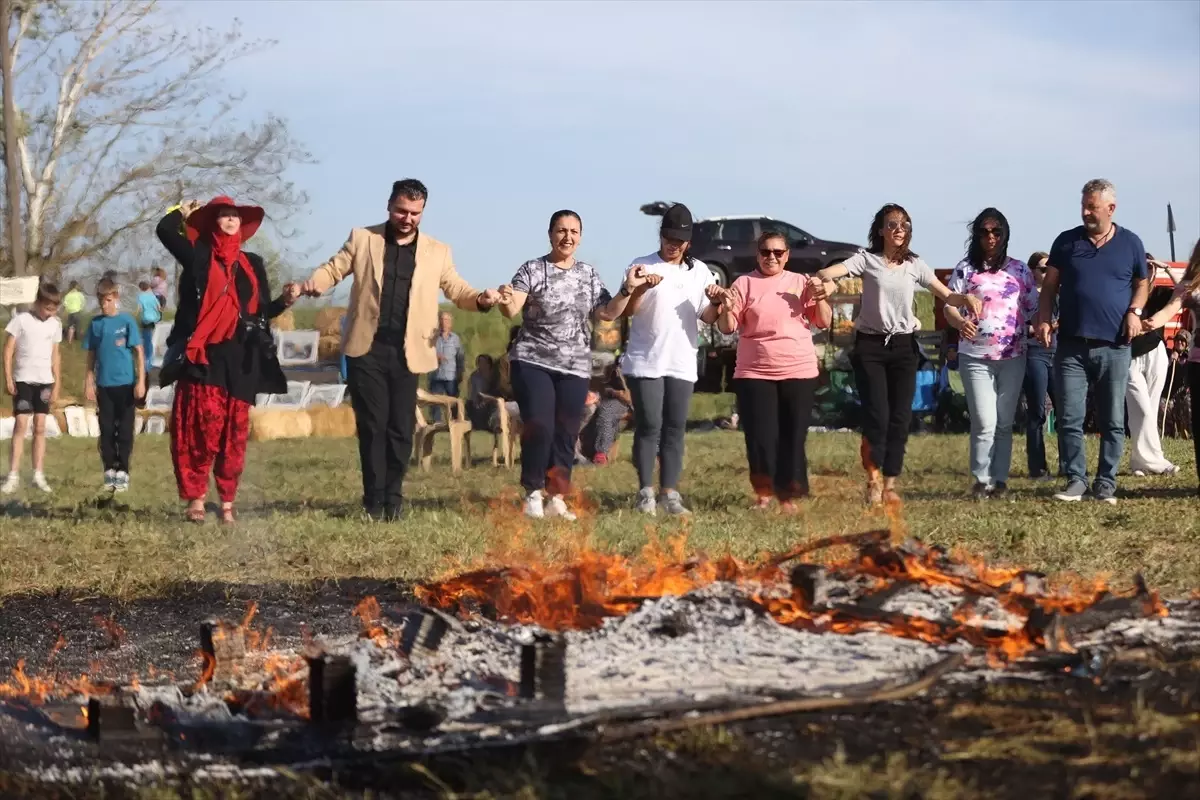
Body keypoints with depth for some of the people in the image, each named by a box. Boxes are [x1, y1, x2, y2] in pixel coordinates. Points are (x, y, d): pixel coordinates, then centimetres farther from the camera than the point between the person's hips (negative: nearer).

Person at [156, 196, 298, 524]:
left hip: (239, 359, 3)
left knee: (234, 431, 1)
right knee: (202, 427, -10)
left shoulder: (252, 264, 17)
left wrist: (285, 300, -2)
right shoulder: (198, 256, 8)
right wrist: (184, 211, 12)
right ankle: (195, 499, -4)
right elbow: (165, 230, -6)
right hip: (203, 356, -3)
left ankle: (227, 503, 6)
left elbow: (262, 310, 16)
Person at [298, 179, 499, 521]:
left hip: (407, 353, 1)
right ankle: (374, 500, 6)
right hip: (367, 349, -1)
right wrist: (313, 284, -16)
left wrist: (480, 299, -12)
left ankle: (393, 498, 14)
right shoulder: (362, 239, 7)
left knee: (401, 428, 3)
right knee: (372, 425, 0)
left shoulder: (437, 252, 10)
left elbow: (456, 288, 10)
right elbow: (334, 268, 6)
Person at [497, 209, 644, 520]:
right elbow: (512, 310, -16)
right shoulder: (532, 270, -4)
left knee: (566, 435, 1)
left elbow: (607, 312, 8)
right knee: (539, 428, -14)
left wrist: (628, 289, -7)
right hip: (533, 362, -4)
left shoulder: (589, 274, 10)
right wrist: (506, 302, -39)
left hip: (575, 368, 4)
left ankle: (556, 497, 9)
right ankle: (533, 494, 1)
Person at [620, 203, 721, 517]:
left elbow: (707, 318, 12)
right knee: (649, 426, -5)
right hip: (645, 362, -4)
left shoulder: (699, 271, 11)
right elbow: (628, 310, -9)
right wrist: (643, 287, -28)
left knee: (675, 428, 4)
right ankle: (646, 493, 0)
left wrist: (715, 301, -9)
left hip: (682, 364, 4)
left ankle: (670, 493, 6)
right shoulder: (643, 267, -1)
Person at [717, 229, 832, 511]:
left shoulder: (801, 283, 8)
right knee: (760, 436, -3)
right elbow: (728, 328, 2)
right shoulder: (744, 284, 3)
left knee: (792, 436, 2)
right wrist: (727, 309, -18)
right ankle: (763, 492, 13)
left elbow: (824, 323, 6)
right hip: (755, 373, -1)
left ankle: (788, 496, 10)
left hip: (798, 372, 1)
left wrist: (819, 298, -12)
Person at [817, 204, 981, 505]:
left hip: (904, 345, 3)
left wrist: (966, 298, -15)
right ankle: (874, 477, 5)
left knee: (900, 418, -1)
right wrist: (824, 280, -42)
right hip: (870, 345, -3)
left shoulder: (914, 265, 7)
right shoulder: (867, 259, -3)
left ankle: (890, 484, 7)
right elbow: (828, 273, -17)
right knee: (877, 415, -12)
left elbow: (946, 296, 7)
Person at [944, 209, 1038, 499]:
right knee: (985, 423, -8)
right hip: (976, 357, -3)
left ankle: (1000, 479, 13)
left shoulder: (1020, 270, 9)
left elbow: (1034, 309, 11)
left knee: (1004, 423, 7)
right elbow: (949, 306, -2)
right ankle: (981, 480, 0)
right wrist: (960, 322, -24)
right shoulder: (966, 269, 2)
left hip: (1013, 357, 3)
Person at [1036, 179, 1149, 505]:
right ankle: (1076, 480, 5)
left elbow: (1142, 283, 15)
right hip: (1071, 346, 0)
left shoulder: (1130, 243, 5)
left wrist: (1135, 311, -4)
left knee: (1113, 421, 3)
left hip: (1114, 346, 0)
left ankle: (1106, 484, 10)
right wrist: (1043, 319, -6)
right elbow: (1049, 286, 9)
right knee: (1070, 419, -3)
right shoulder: (1067, 241, 5)